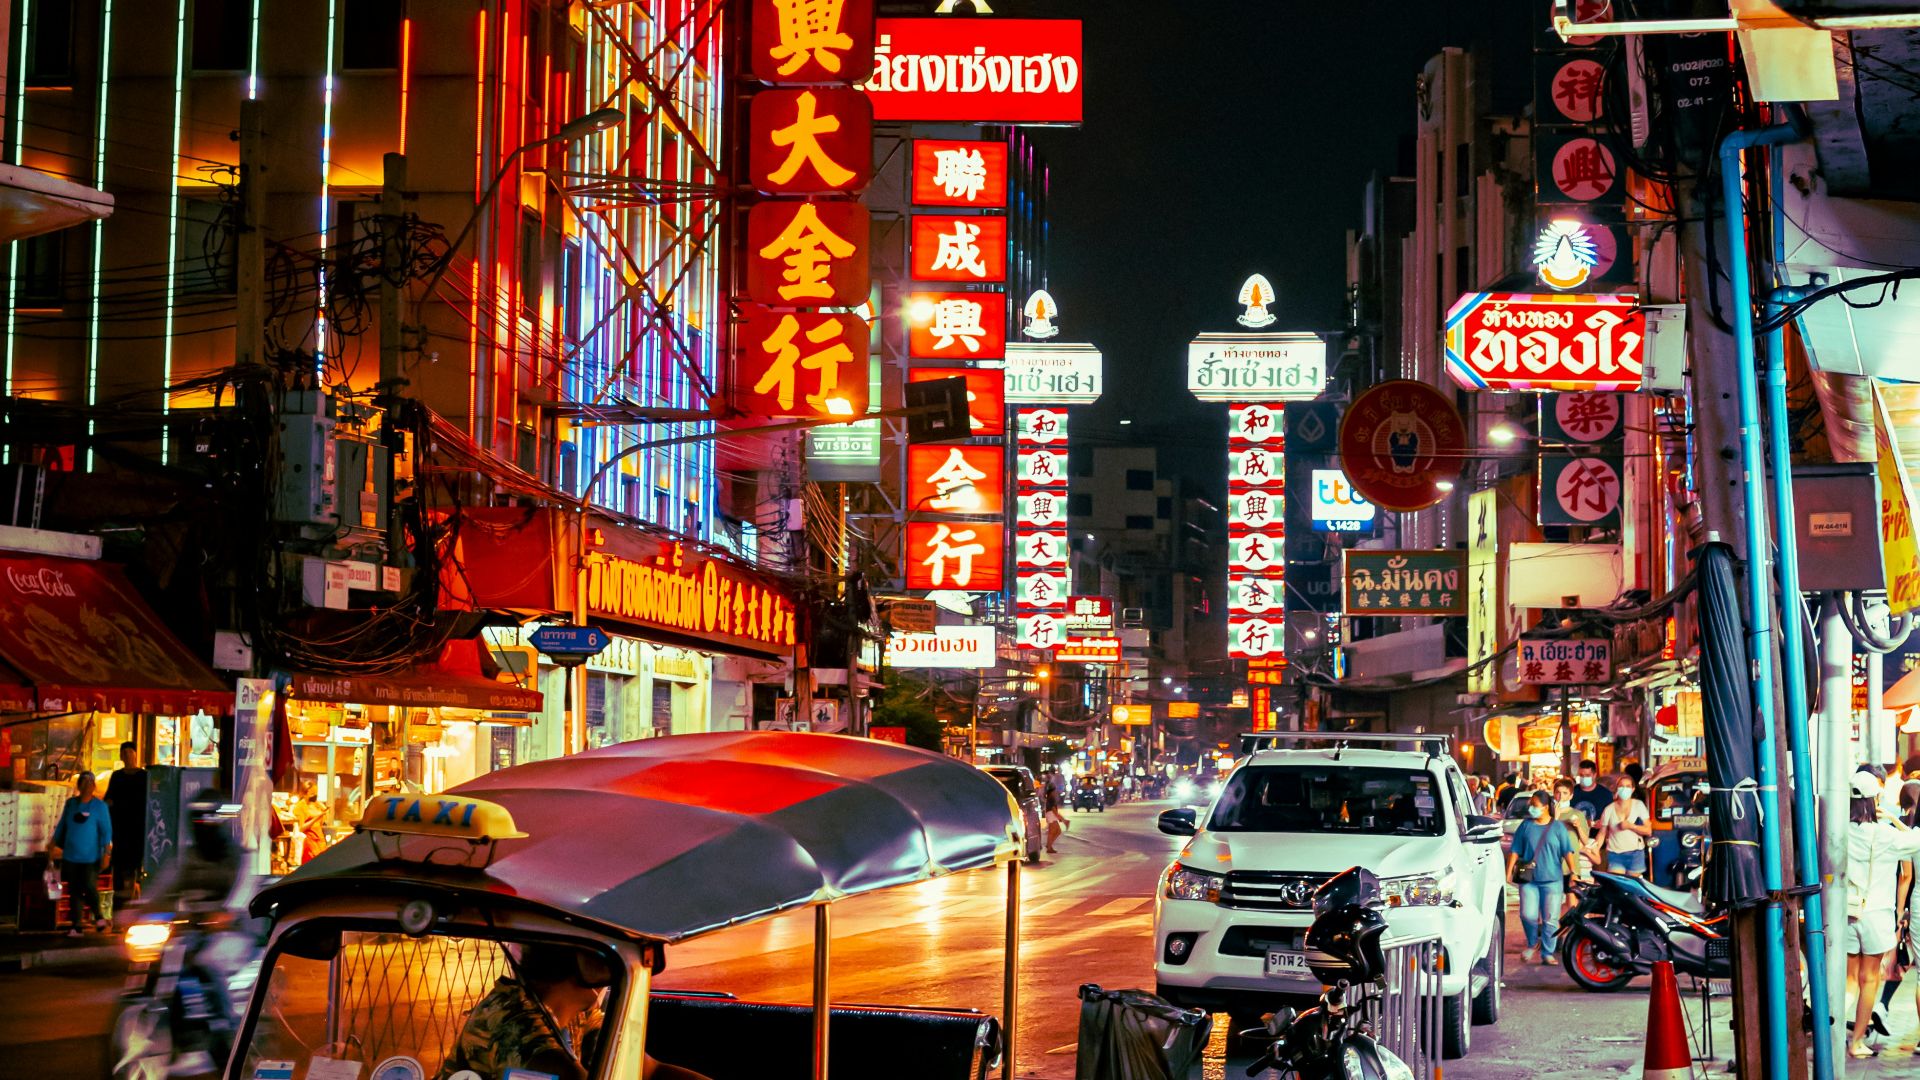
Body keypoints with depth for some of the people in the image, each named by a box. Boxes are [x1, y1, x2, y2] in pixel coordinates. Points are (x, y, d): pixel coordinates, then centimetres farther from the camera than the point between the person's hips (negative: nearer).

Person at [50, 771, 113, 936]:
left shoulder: (99, 806, -4)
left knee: (90, 888, -10)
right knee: (74, 891, 4)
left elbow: (106, 829, -7)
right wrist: (54, 845, 15)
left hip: (91, 857, -4)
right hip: (71, 856, 4)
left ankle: (98, 916, 16)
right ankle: (76, 926, 10)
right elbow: (61, 826, 18)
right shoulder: (70, 804, 9)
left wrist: (107, 852, -14)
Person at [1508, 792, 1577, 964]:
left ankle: (1547, 953, 8)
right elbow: (1515, 851, 7)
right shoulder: (1526, 826, 7)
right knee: (1528, 915, -9)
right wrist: (1509, 872, 1)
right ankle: (1533, 944, 17)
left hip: (1552, 880, -1)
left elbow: (1567, 852, 0)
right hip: (1529, 879, 1)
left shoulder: (1558, 827, 3)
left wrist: (1572, 872, -10)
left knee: (1550, 919, -1)